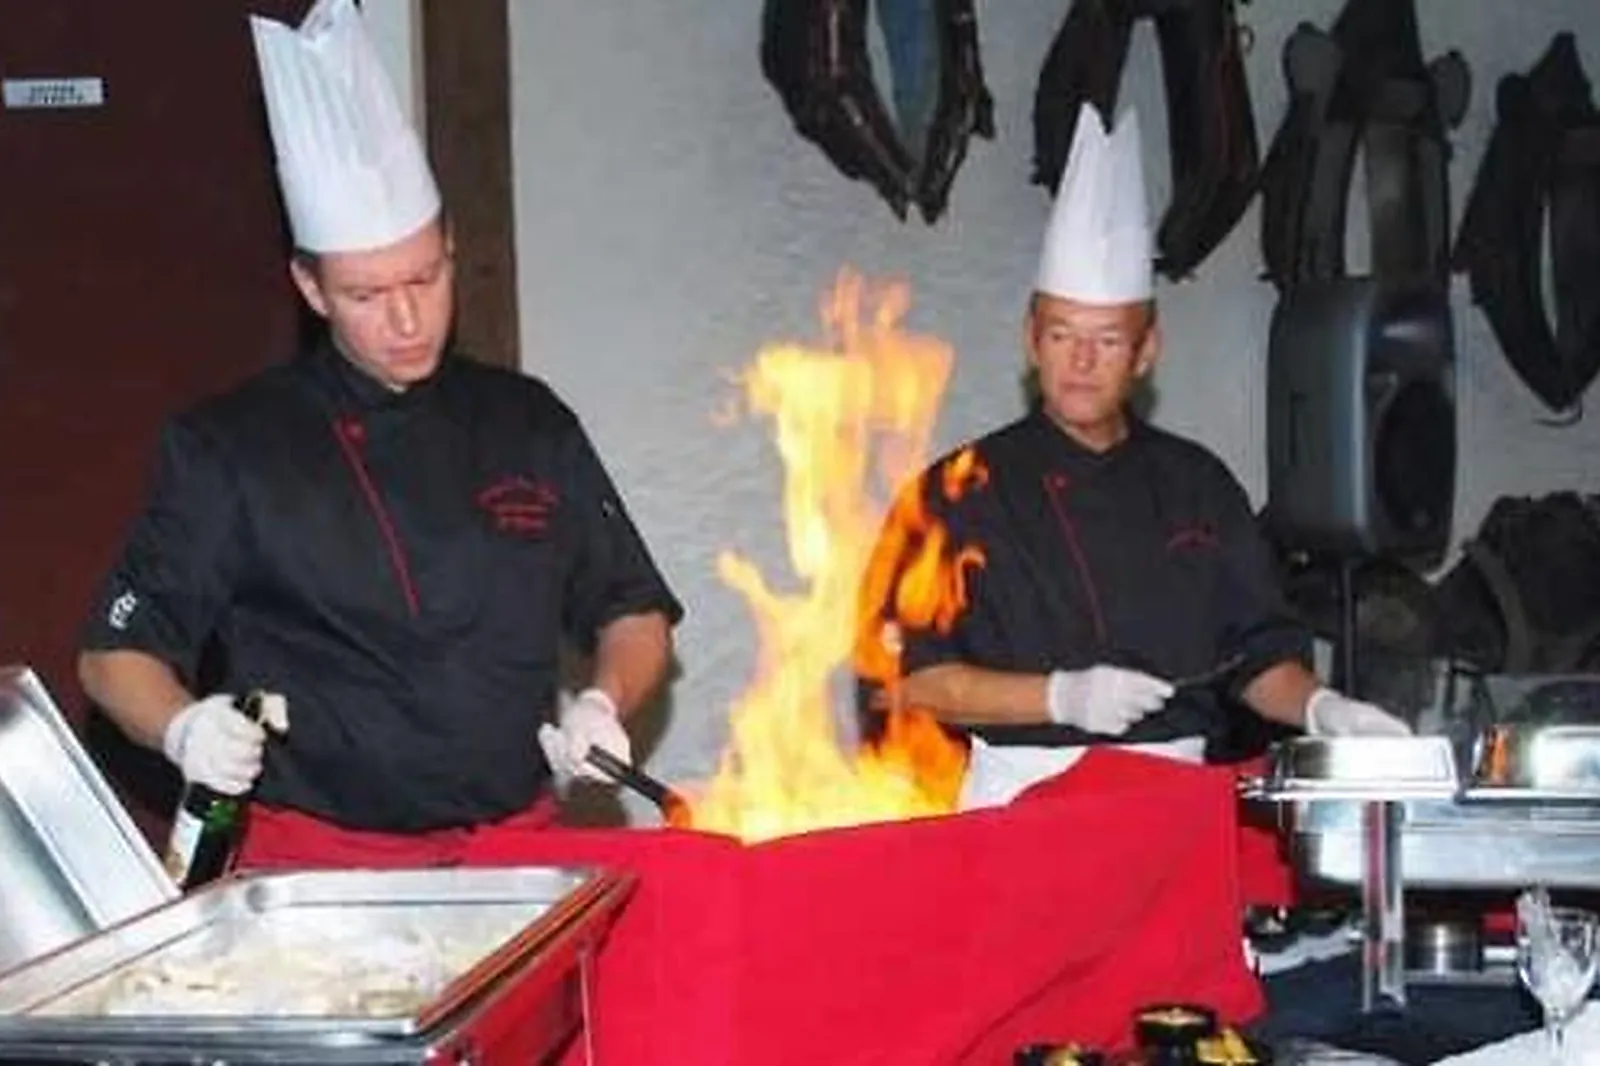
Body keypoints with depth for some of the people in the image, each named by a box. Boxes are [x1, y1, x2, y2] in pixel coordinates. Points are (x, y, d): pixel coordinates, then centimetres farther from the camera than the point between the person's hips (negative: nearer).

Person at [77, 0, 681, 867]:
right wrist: (183, 726, -14)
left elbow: (634, 612, 19)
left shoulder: (528, 424, 11)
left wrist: (602, 705, -1)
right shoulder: (231, 447, 3)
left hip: (515, 847, 2)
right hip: (315, 861, -2)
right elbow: (117, 651, 7)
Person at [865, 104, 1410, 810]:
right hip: (1024, 798, -4)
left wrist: (1318, 707, -2)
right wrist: (1060, 697, -13)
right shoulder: (966, 489, 3)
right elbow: (909, 678, -3)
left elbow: (1259, 653, 18)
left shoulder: (1195, 482, 15)